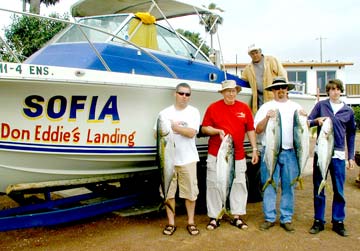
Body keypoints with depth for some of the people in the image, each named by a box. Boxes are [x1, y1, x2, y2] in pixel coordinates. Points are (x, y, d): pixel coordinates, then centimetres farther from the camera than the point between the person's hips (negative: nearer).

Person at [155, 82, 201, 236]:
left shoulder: (193, 112, 2)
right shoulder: (165, 113, 7)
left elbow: (191, 133, -11)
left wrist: (173, 126, -12)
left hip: (187, 159, -1)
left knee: (190, 192, 5)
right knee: (169, 192, 6)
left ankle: (191, 222, 20)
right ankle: (171, 223, 19)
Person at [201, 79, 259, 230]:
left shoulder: (244, 108, 6)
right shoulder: (213, 108, 0)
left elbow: (250, 130, 9)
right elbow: (204, 128, 2)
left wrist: (254, 149, 6)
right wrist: (218, 131, -14)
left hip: (238, 155, 2)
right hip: (216, 155, -1)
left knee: (239, 185, 7)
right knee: (214, 185, 4)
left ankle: (237, 216, 22)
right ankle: (214, 217, 16)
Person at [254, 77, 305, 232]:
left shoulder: (296, 107, 15)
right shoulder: (266, 107, 9)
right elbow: (257, 130, 3)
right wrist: (267, 118, -13)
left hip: (290, 152, 2)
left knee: (289, 186, 5)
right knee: (269, 186, 1)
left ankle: (286, 218, 15)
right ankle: (269, 218, 12)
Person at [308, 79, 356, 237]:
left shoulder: (348, 111, 9)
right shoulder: (321, 105, 5)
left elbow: (351, 135, 14)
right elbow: (308, 122, 5)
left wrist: (351, 157, 11)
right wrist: (317, 120, -17)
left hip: (338, 154, 1)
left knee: (339, 190, 5)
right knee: (319, 189, 6)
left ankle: (338, 222, 18)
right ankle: (318, 221, 17)